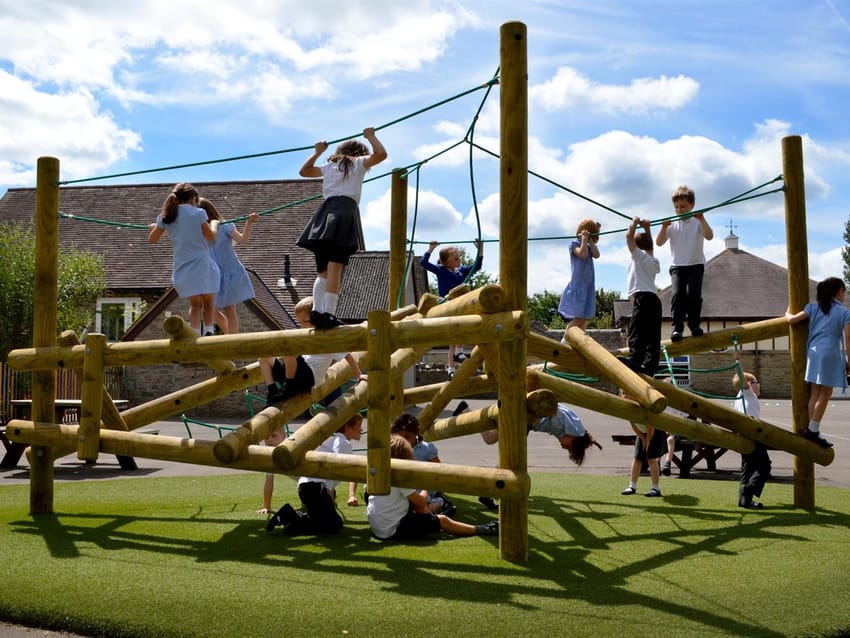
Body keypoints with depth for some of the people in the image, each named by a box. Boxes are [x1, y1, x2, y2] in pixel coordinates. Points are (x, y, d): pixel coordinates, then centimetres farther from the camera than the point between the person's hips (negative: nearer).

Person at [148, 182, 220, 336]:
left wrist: (154, 227, 36)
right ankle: (209, 331, -5)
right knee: (209, 301, 12)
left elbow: (152, 239, 16)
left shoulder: (165, 216, 5)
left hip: (182, 268, 3)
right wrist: (214, 224, 23)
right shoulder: (198, 213, -5)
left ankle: (195, 335, -2)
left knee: (195, 303, 15)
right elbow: (211, 237, 4)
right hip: (203, 264, -3)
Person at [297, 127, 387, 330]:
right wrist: (371, 136, 16)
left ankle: (317, 310, -9)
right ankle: (328, 313, -23)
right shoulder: (358, 163, 13)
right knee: (335, 268, -14)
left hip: (325, 212, 5)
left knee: (324, 270, 7)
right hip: (345, 211, -5)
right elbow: (381, 154, 0)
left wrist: (317, 152, 47)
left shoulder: (329, 167, 26)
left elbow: (304, 171, 39)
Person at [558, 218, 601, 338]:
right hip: (577, 285, -7)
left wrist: (590, 240, 2)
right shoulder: (574, 243, -3)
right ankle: (564, 343, -10)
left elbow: (596, 255, -1)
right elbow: (582, 254, -21)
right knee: (578, 317, -13)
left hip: (589, 286, 7)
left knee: (584, 318, 3)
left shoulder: (589, 246, 17)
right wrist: (584, 239, -10)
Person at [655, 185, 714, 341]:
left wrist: (702, 219, -25)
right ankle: (677, 327, -11)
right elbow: (659, 242, -1)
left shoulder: (697, 222, 0)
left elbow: (709, 236, -15)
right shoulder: (672, 224, 5)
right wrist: (664, 227, -16)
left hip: (695, 265, -1)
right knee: (677, 294, -13)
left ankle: (694, 324, 1)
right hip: (677, 266, 1)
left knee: (693, 294, -14)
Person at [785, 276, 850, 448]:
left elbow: (791, 320, 5)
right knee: (825, 394, 0)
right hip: (831, 353, -5)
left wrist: (788, 312, 28)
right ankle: (813, 430, -4)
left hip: (813, 352, 5)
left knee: (815, 393, 8)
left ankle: (812, 430, 7)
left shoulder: (813, 308, 11)